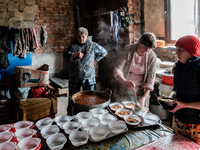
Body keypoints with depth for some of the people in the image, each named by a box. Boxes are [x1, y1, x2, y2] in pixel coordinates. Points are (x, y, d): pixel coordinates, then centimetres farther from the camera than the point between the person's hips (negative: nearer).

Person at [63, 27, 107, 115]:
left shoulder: (93, 45, 4)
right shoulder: (73, 46, 9)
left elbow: (104, 52, 14)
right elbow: (65, 57, 1)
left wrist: (95, 59, 7)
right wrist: (75, 55, -14)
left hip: (88, 78, -1)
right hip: (74, 79, 2)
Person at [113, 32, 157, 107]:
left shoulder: (152, 57, -10)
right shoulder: (128, 50, -14)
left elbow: (151, 78, -8)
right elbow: (117, 69, -20)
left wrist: (144, 97, -16)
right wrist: (125, 81, -39)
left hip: (140, 91, 1)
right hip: (124, 90, -1)